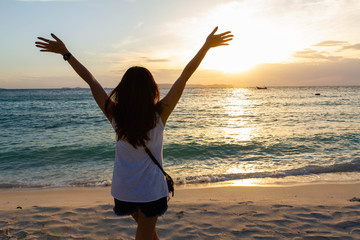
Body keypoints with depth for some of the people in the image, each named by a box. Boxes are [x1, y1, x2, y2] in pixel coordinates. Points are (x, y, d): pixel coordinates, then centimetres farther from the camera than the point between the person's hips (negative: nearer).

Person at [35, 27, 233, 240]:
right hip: (151, 190, -3)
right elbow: (185, 76, -17)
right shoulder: (159, 114, -19)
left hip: (123, 190, 3)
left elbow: (90, 79, -6)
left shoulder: (116, 115, -14)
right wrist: (207, 46, -11)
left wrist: (65, 53, 2)